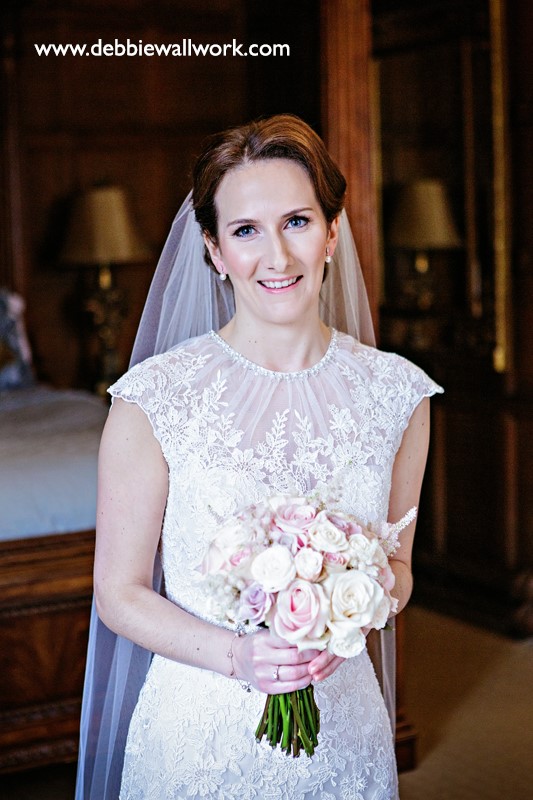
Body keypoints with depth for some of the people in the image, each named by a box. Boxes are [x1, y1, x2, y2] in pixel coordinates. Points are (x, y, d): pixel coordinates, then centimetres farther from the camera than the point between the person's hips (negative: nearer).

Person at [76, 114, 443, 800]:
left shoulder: (396, 393, -4)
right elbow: (120, 592, -6)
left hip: (344, 732, 3)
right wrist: (235, 655, -21)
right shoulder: (153, 399, -13)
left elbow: (395, 568, 7)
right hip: (198, 736, -2)